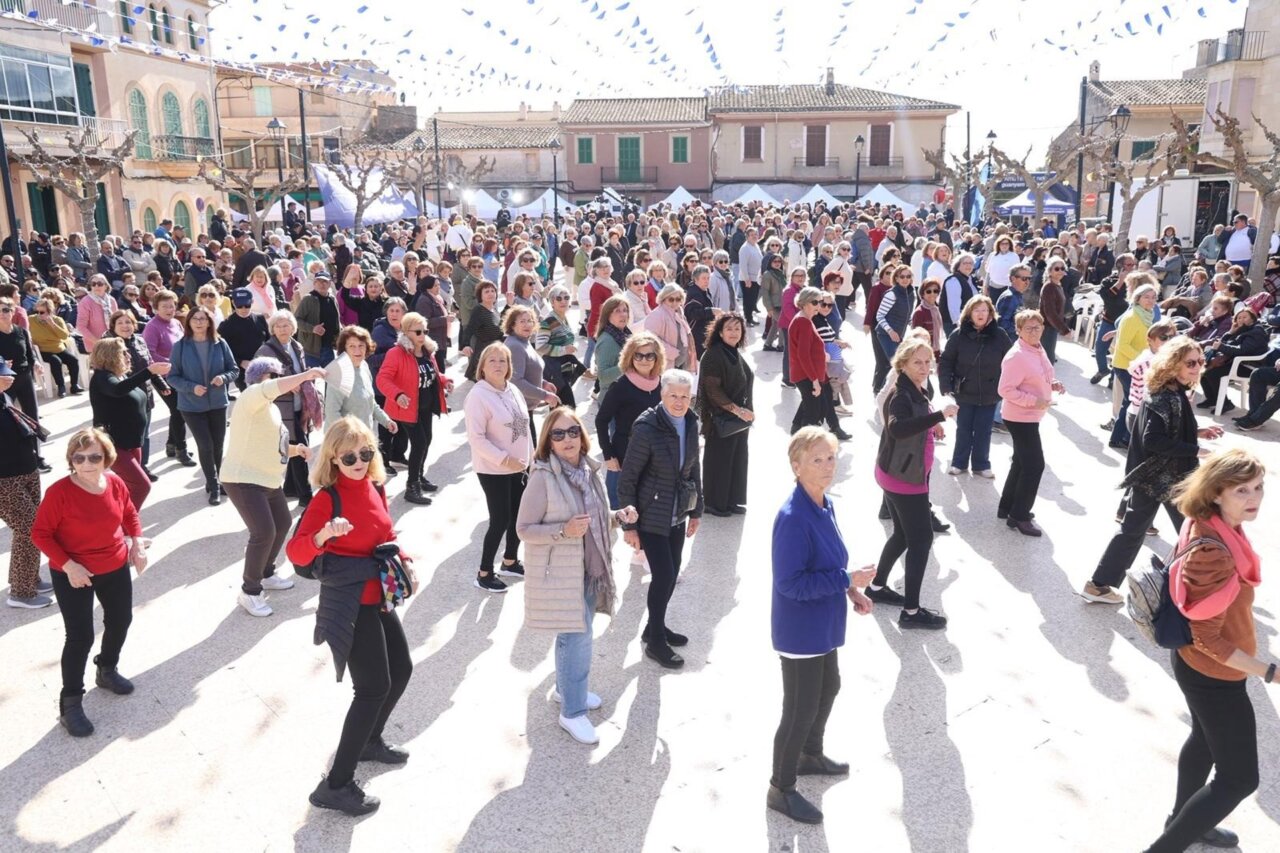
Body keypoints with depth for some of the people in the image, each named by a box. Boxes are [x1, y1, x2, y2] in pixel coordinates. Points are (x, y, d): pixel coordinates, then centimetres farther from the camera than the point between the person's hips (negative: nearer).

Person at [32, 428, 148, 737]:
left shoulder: (115, 483, -9)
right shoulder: (59, 492, -24)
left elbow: (130, 514, 9)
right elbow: (40, 533, -18)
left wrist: (137, 542, -6)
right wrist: (67, 565, -25)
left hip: (116, 568, 6)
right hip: (73, 575, -6)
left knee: (120, 620, 21)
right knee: (80, 637, -5)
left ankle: (107, 671, 47)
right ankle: (70, 703, 11)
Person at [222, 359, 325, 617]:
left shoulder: (272, 408, 16)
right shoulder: (252, 397, -13)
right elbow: (270, 389, -37)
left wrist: (296, 449, 6)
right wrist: (305, 376, -38)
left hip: (270, 480, 11)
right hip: (244, 480, -10)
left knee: (282, 525, 20)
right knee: (264, 532, -16)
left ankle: (266, 574, 39)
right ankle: (249, 591, -1)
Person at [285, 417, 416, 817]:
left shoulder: (375, 487, 4)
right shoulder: (327, 498, -18)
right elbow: (296, 553, -25)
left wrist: (405, 563, 4)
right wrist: (323, 535, -43)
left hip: (377, 596, 8)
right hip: (347, 602, -8)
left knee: (401, 669, 20)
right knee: (374, 686, -8)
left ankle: (369, 741, 43)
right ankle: (336, 785, 4)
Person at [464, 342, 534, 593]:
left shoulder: (514, 390, 4)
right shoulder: (478, 395, -17)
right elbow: (476, 437, -21)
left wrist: (531, 456, 10)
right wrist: (504, 459, -22)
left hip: (518, 467, 7)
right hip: (493, 470, -7)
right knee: (500, 520, -3)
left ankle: (510, 562, 36)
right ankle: (484, 573, 13)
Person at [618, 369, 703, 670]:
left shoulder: (690, 423, -1)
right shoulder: (646, 428, -20)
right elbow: (627, 479, -15)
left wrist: (695, 510, 13)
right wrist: (629, 525, -14)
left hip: (677, 515, 6)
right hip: (651, 517, -6)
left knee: (671, 574, 14)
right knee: (663, 575, -4)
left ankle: (656, 626, 35)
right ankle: (655, 642, 15)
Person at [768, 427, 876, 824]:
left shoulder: (824, 504, -1)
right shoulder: (792, 517, -29)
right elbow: (790, 583, -28)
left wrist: (850, 590, 0)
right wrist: (847, 580, -26)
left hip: (823, 624, 9)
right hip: (800, 629, -9)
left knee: (828, 688, 27)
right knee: (801, 710, 6)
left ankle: (810, 755, 52)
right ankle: (781, 790, 26)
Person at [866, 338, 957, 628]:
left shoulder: (917, 392, 9)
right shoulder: (900, 395, -21)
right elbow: (897, 428, -41)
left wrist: (932, 427, 4)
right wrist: (940, 415, -45)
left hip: (901, 474, 10)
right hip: (904, 477, -10)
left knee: (904, 534, 20)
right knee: (922, 538, -4)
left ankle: (877, 586, 34)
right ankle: (911, 611, 3)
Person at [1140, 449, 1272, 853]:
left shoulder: (1210, 527, -9)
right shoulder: (1213, 553, -36)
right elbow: (1208, 639, -29)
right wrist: (1270, 672, -25)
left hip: (1195, 663, 10)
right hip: (1214, 674, -10)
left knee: (1206, 741, 31)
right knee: (1239, 778, 6)